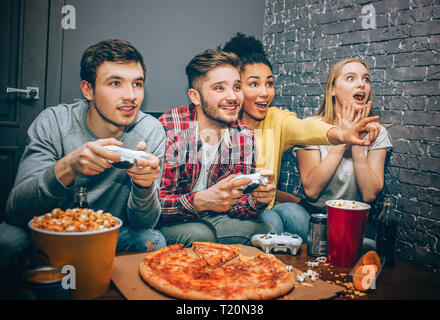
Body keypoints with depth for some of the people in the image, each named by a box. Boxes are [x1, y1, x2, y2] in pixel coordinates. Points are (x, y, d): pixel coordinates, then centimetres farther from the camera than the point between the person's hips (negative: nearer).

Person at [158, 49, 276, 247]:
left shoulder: (245, 137, -5)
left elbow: (235, 205, -2)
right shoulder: (168, 129, -21)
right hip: (174, 221, -5)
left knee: (266, 232, -17)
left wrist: (258, 200, -26)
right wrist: (202, 200, -40)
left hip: (215, 216, 5)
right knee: (199, 235, -34)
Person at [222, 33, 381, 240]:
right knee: (270, 221, -30)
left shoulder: (277, 119, 1)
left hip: (269, 208, 3)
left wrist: (339, 134, -45)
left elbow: (304, 128, -23)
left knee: (295, 214, -26)